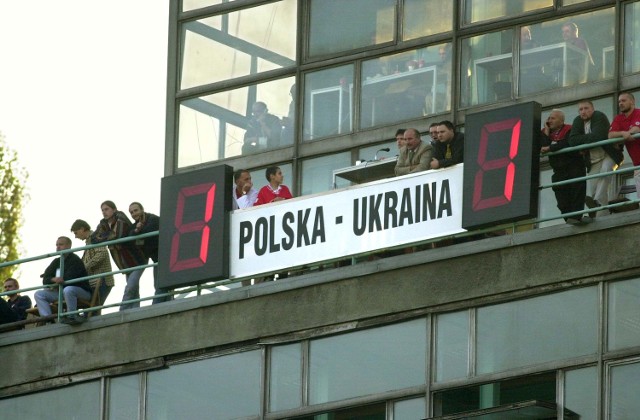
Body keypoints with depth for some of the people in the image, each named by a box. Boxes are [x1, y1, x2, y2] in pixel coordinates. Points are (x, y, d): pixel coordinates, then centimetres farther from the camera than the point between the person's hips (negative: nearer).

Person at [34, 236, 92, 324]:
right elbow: (45, 280, 6)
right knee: (38, 294, -5)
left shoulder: (75, 260, -8)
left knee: (68, 290, -42)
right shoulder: (57, 262, 15)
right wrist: (53, 279, -17)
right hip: (61, 292, 8)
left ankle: (72, 317, -32)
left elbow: (68, 279, -19)